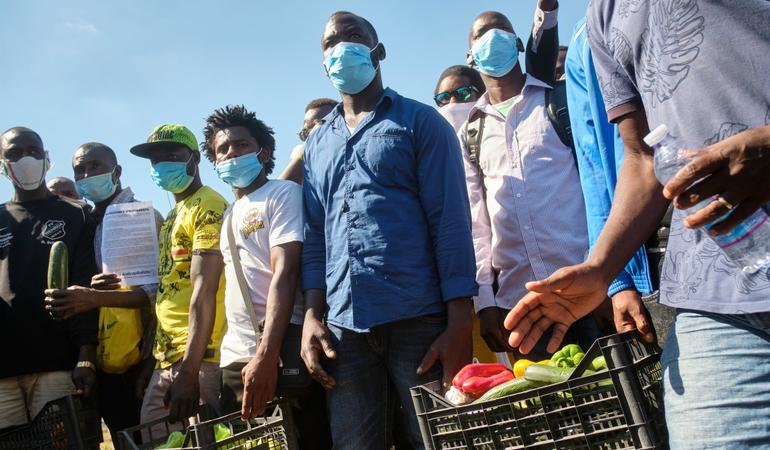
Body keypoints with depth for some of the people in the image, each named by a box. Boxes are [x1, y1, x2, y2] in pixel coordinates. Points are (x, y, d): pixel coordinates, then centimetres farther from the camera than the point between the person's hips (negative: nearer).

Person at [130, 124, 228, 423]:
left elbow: (204, 292, -17)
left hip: (199, 359, -9)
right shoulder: (171, 218, 21)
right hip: (164, 360, 9)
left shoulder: (208, 207, -8)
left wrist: (188, 370, -22)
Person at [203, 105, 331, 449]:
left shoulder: (283, 194, -2)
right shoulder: (227, 215, 20)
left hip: (283, 353, -7)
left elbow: (285, 274, -14)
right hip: (236, 358, 7)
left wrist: (265, 356, -24)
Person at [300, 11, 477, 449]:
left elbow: (450, 221, -2)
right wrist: (312, 316, 5)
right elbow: (316, 236, 18)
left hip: (418, 318, -4)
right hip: (343, 326, 4)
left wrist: (460, 324, -11)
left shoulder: (420, 122, 6)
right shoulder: (317, 144, 20)